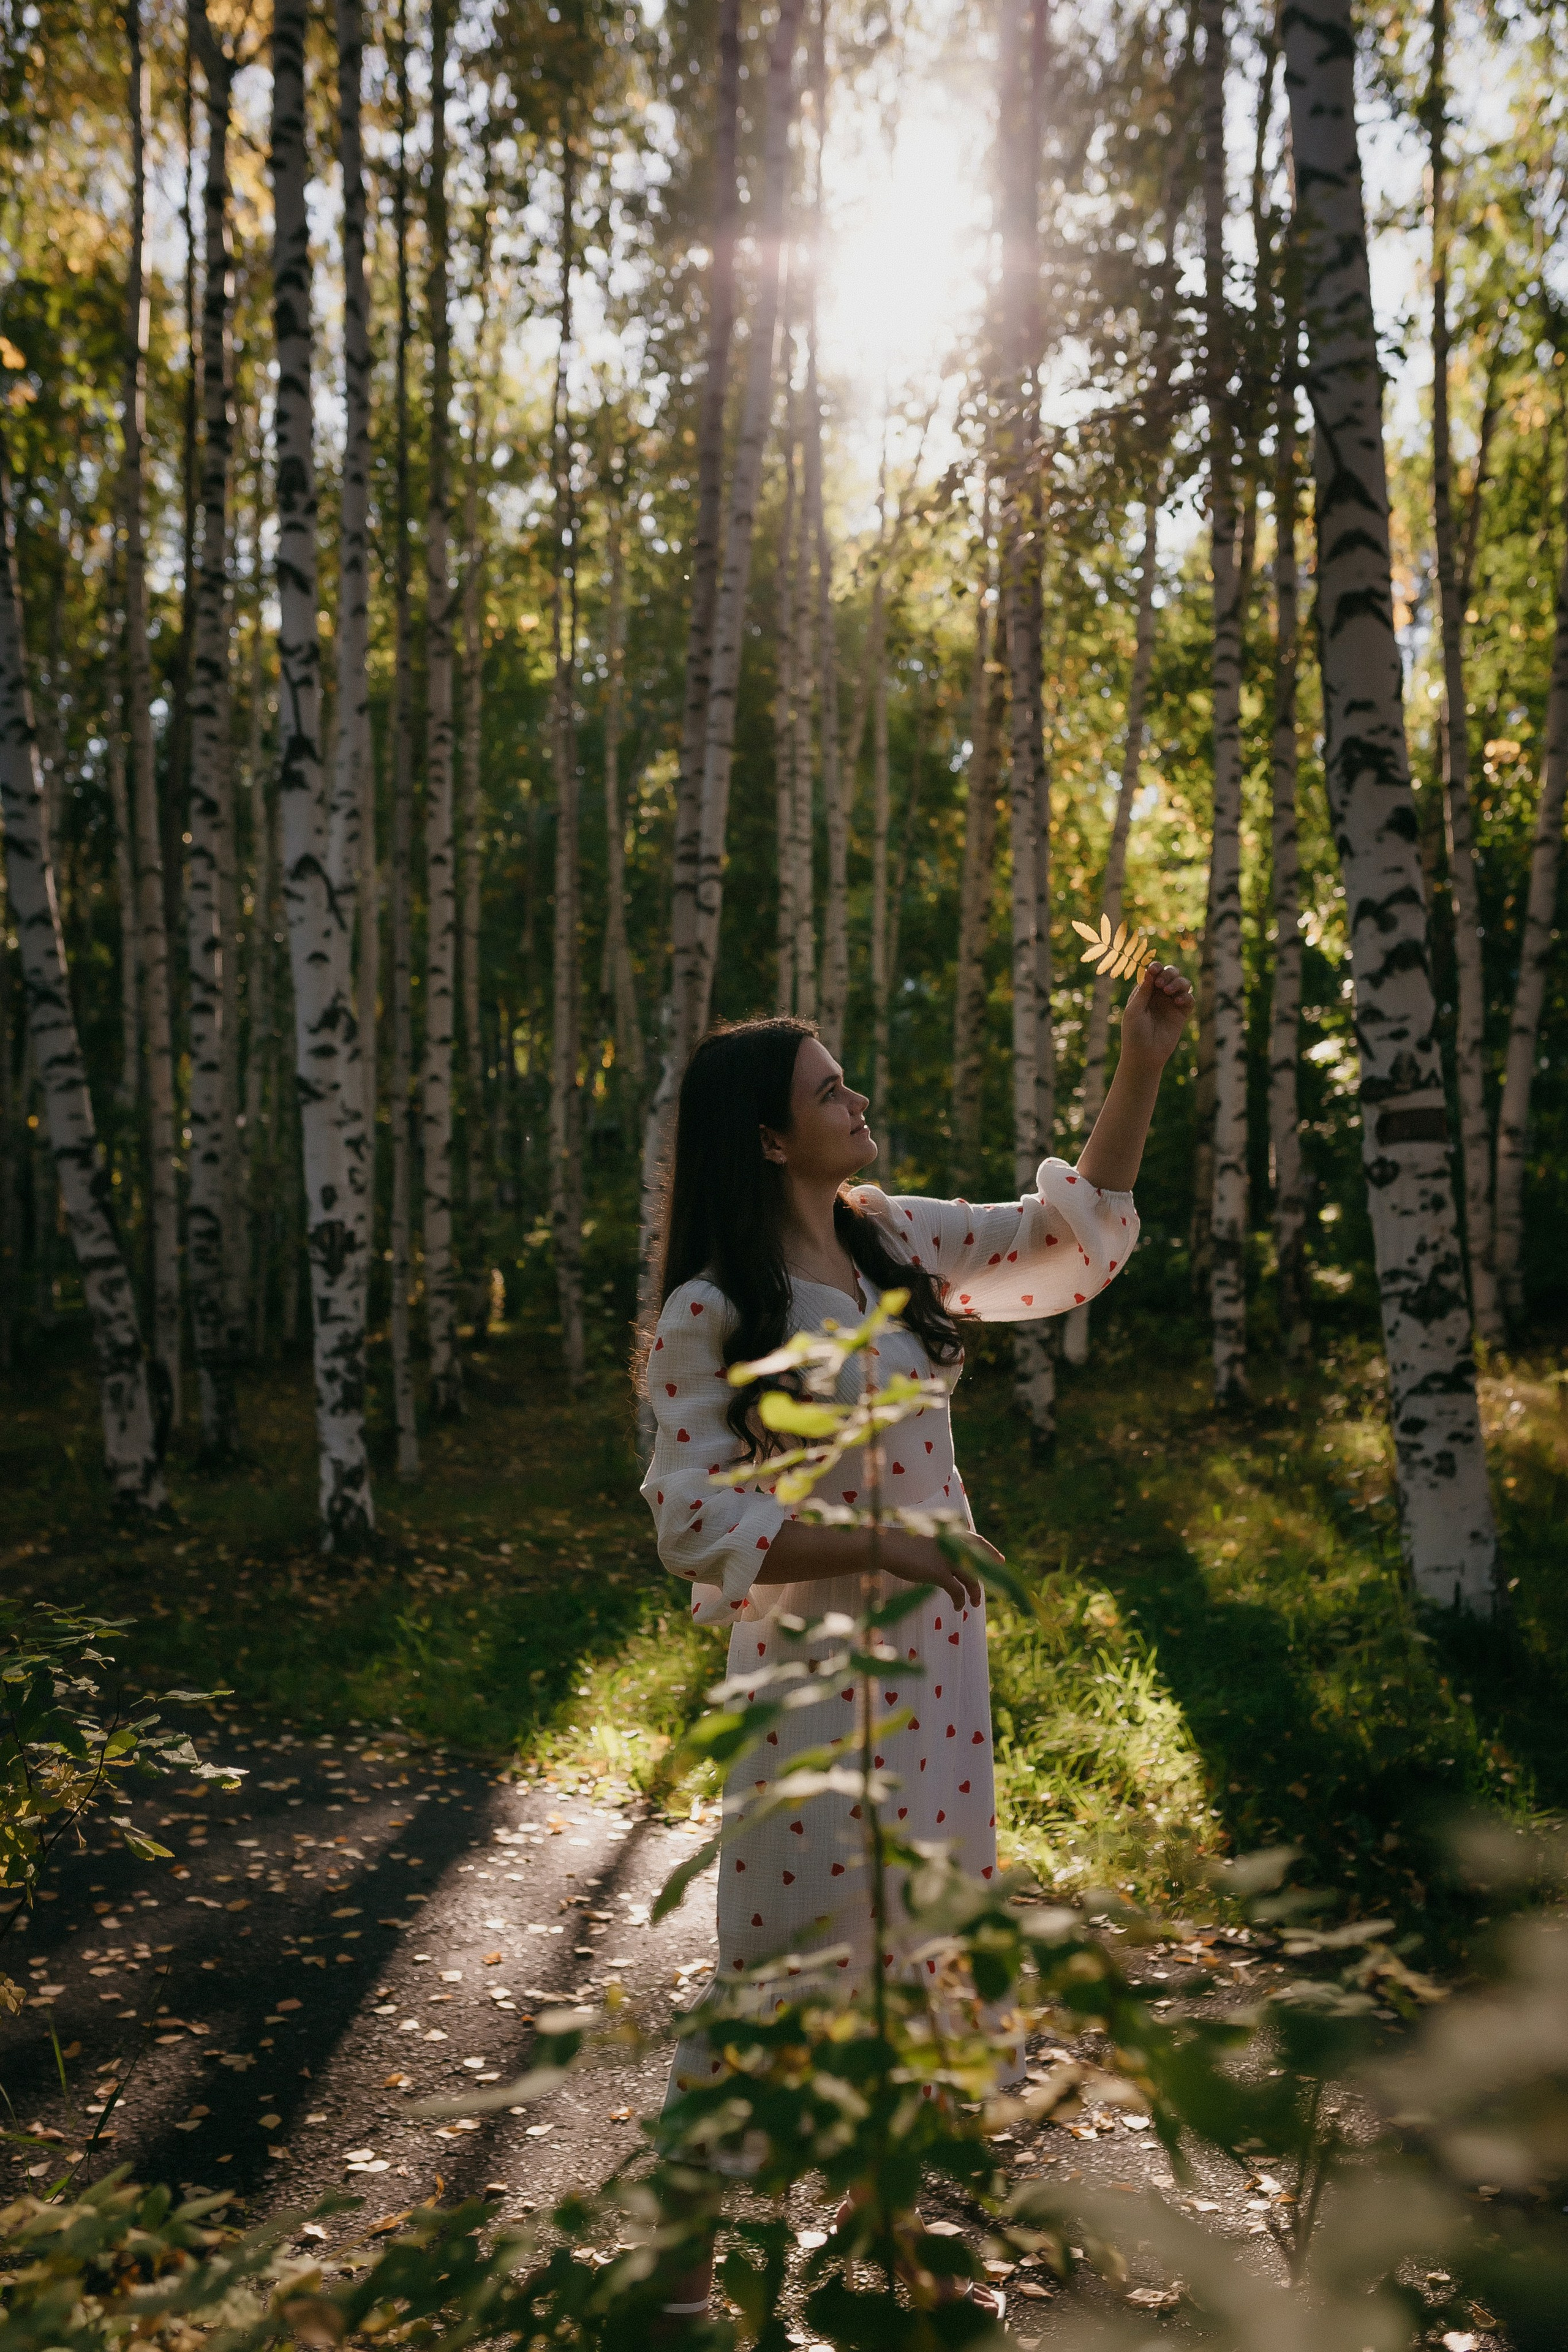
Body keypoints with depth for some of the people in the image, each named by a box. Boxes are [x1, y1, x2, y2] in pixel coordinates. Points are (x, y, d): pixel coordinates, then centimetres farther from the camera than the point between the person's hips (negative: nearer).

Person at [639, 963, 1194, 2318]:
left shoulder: (899, 1240, 2)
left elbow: (1079, 1240, 8)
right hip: (813, 1667, -6)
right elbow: (695, 1523, -17)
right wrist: (873, 1542, -23)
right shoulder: (709, 1317, -16)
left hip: (938, 1652, 7)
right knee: (782, 1959, 3)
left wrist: (1143, 1063, 1)